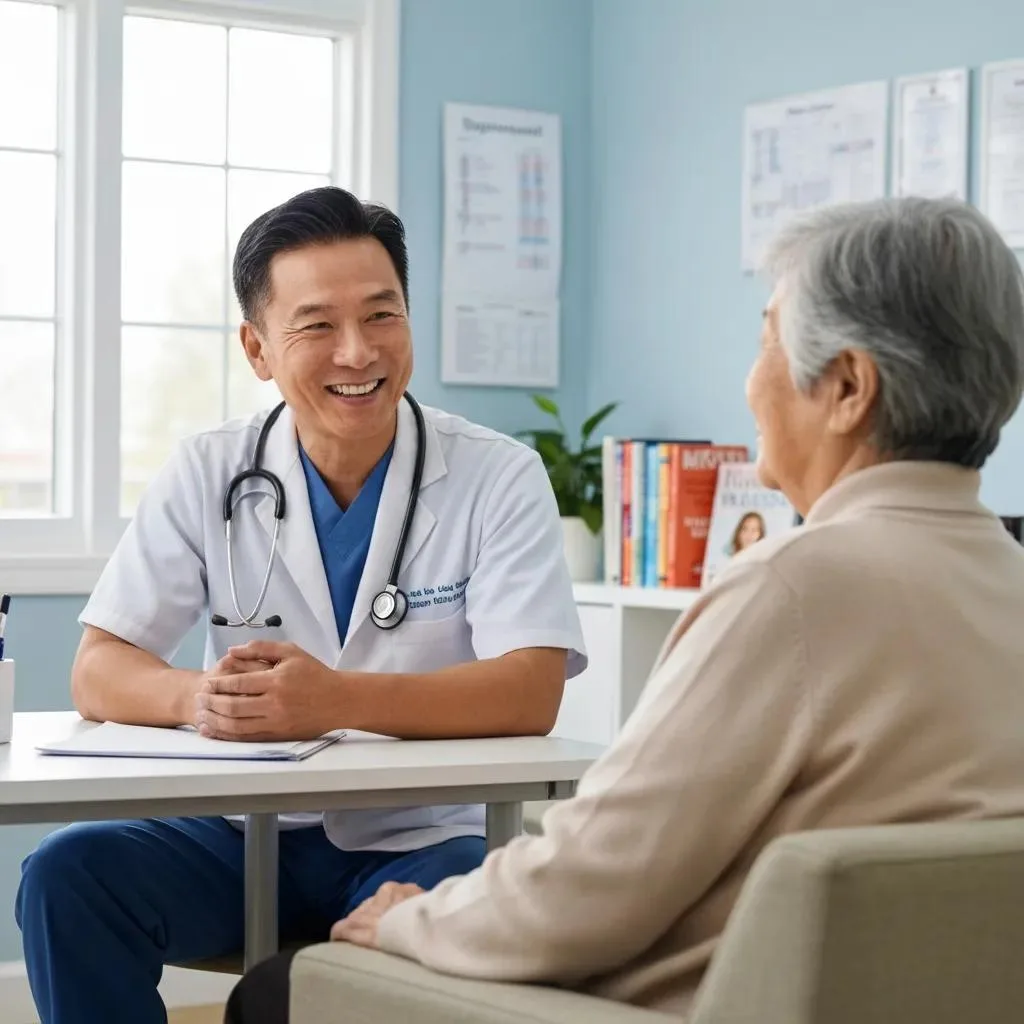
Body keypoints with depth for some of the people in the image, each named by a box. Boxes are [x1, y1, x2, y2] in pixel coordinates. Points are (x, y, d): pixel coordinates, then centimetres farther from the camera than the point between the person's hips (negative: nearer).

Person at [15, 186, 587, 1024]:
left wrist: (337, 701, -32)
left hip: (421, 842, -2)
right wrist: (198, 697, -26)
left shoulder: (499, 477, -6)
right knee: (68, 875, -22)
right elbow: (98, 674, -2)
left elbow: (532, 693, -16)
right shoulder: (208, 476, 2)